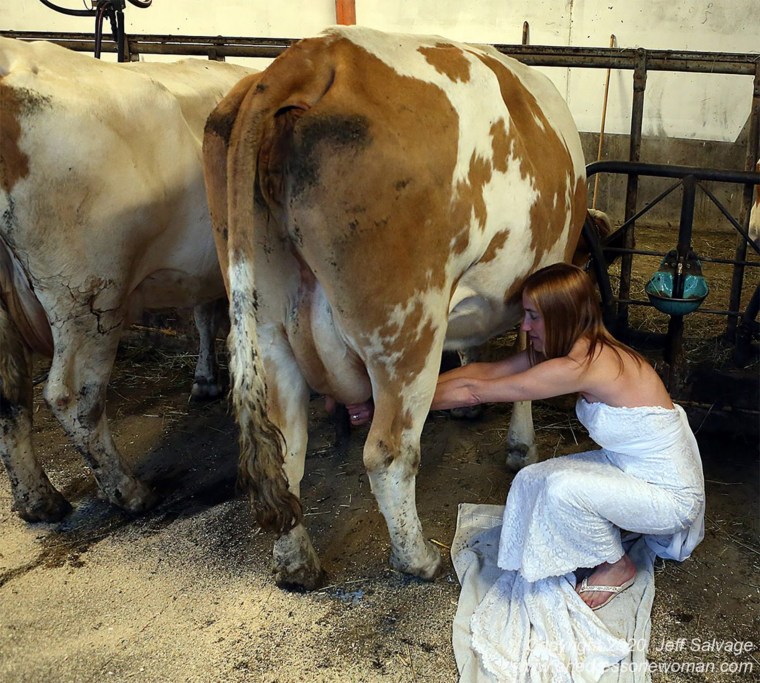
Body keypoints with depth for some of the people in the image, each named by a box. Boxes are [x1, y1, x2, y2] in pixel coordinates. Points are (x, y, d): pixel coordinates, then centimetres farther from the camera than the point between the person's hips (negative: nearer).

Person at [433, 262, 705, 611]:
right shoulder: (587, 350, -5)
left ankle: (616, 567, 0)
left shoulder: (584, 365, -31)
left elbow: (472, 392, -27)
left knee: (561, 487, -28)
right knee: (530, 480, -7)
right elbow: (485, 371, -3)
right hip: (627, 464, 8)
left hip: (672, 497, -8)